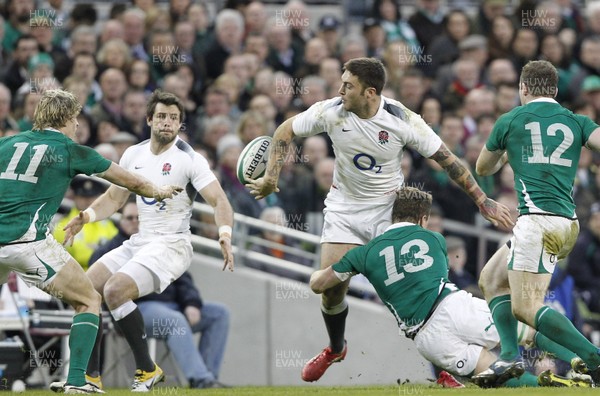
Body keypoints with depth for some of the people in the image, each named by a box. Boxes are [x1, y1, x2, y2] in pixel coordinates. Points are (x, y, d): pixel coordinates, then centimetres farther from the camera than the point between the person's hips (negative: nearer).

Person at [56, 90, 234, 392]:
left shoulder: (189, 159, -9)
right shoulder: (133, 155, 9)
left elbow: (219, 201, -15)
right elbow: (114, 198, 19)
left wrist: (224, 234, -33)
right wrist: (85, 217, 0)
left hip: (172, 245, -7)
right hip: (138, 242, 7)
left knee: (115, 290, -27)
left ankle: (147, 370, -14)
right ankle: (90, 375, 3)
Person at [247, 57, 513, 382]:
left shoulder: (402, 120, -20)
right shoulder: (331, 112, -15)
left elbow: (447, 159, -11)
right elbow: (285, 131, 1)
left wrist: (482, 200, -10)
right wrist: (271, 177, -8)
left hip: (389, 209, -2)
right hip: (344, 208, 2)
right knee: (331, 288, -3)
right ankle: (335, 349, 28)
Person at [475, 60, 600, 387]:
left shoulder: (510, 121, 8)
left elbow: (483, 168, 24)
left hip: (538, 220, -7)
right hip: (568, 222, 7)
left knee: (526, 307, -10)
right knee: (491, 279, 19)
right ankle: (510, 356, 4)